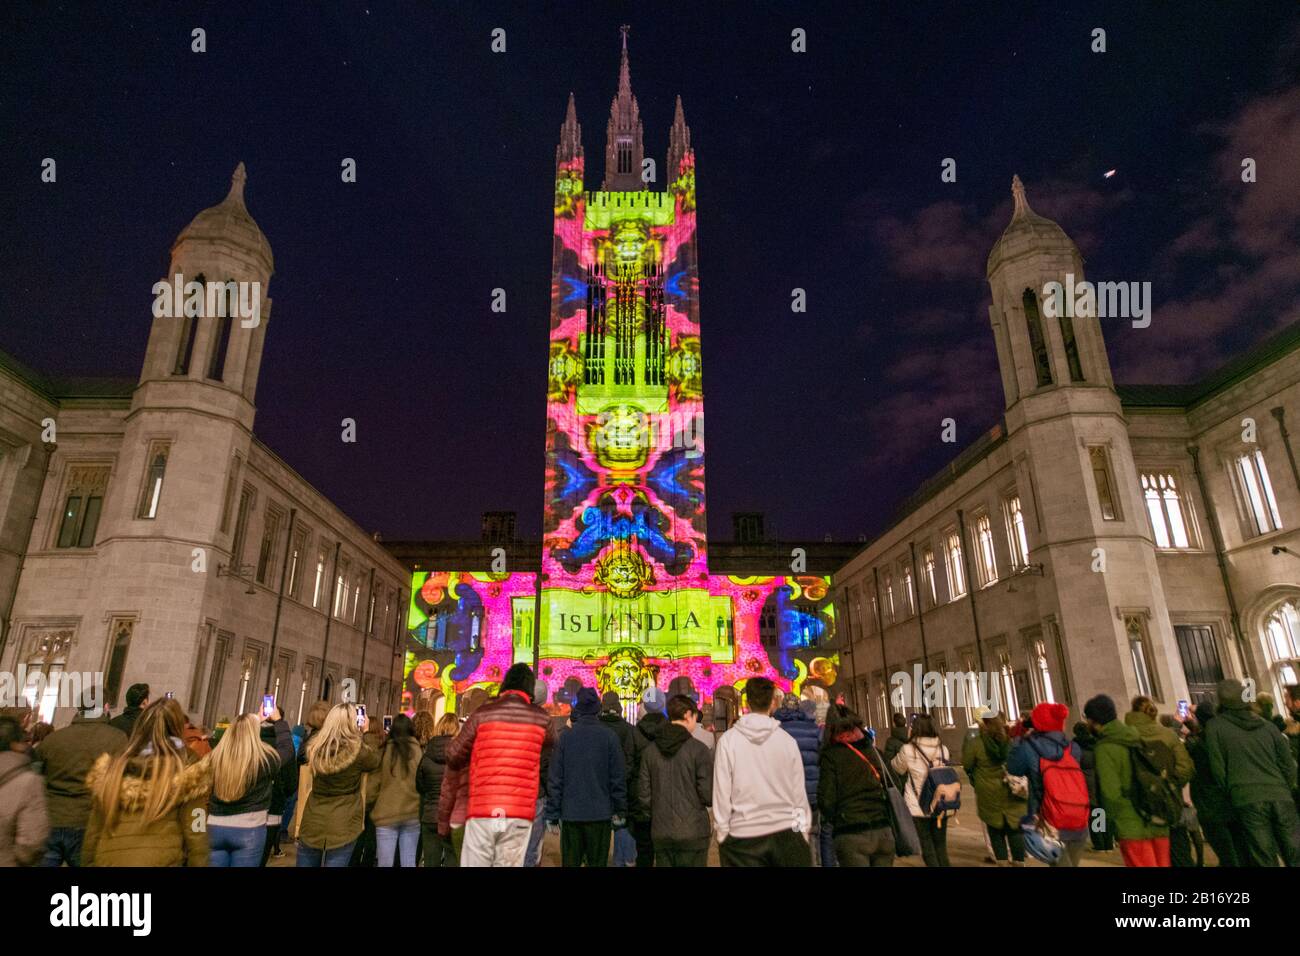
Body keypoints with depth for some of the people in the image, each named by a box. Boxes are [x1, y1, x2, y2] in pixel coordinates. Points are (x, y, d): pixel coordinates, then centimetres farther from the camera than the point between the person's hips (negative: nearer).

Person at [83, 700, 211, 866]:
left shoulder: (110, 770, 5)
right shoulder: (187, 773, -8)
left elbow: (93, 831, 10)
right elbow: (194, 834, -8)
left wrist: (87, 863, 21)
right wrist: (199, 864, 0)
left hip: (109, 861, 4)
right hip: (162, 860, -4)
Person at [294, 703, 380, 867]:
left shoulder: (314, 746, -6)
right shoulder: (358, 750, -17)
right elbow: (375, 760, 6)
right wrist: (365, 732, 16)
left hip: (312, 823, 4)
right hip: (343, 826, -3)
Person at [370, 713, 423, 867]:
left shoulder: (384, 750, -3)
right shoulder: (418, 750, -2)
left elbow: (373, 784, 0)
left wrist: (371, 807, 15)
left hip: (386, 813, -1)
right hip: (412, 813, 1)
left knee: (385, 863, 5)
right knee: (409, 862, 9)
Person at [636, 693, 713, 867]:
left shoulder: (649, 751, 1)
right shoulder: (699, 749, -12)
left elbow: (644, 795, 2)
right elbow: (708, 796, -13)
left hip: (660, 833, 4)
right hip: (693, 833, -4)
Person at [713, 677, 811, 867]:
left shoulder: (728, 740, -7)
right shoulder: (787, 740, -3)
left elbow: (722, 792, -6)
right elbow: (799, 792, 1)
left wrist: (722, 833, 3)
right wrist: (804, 831, 12)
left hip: (743, 833, -1)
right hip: (785, 832, 1)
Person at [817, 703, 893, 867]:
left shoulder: (831, 755, -4)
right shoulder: (871, 749, 11)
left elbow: (826, 799, -8)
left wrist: (830, 818, 11)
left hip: (851, 835, -5)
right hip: (883, 830, 5)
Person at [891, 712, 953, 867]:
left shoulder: (908, 750, -12)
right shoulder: (943, 749, -2)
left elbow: (897, 768, 4)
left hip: (918, 808, -4)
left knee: (928, 850, 7)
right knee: (941, 849, 17)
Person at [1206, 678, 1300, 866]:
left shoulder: (1215, 727, 1)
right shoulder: (1268, 725, 11)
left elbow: (1218, 768, 0)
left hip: (1248, 801, -3)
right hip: (1280, 797, 4)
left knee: (1266, 860, 1)